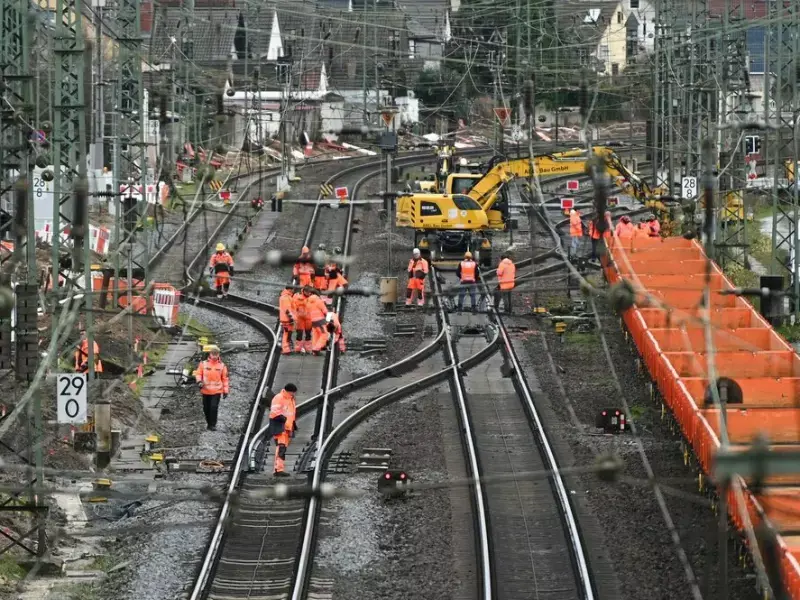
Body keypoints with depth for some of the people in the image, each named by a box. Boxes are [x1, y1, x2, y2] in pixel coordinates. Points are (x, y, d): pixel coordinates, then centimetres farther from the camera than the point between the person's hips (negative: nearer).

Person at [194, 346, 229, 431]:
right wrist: (199, 381, -16)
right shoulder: (204, 364, 2)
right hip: (206, 390, 2)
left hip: (216, 391, -2)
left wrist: (226, 391, 4)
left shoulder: (221, 365, 2)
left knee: (214, 407, -13)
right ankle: (209, 423, 26)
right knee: (206, 408, 9)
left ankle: (213, 425, -6)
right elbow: (198, 373, 5)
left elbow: (225, 379, 7)